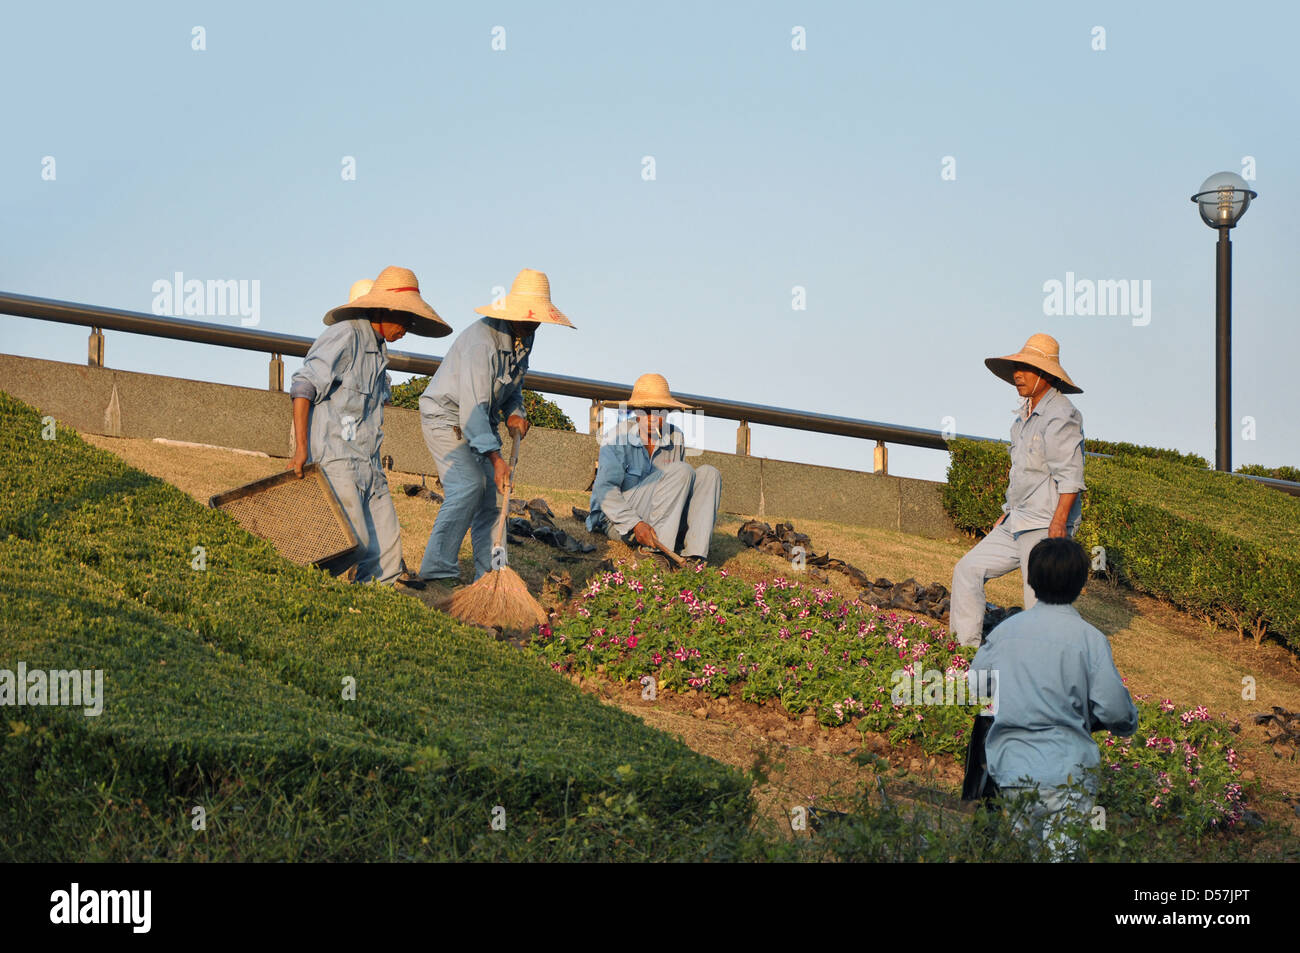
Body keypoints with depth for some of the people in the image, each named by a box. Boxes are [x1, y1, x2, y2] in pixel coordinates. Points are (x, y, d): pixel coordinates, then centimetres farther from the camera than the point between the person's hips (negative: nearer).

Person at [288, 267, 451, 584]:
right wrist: (301, 447, -20)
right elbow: (303, 385, -13)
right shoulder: (345, 335, -5)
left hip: (367, 466, 9)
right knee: (354, 546, -17)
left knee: (386, 553, 0)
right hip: (334, 460, -9)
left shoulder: (378, 349, 21)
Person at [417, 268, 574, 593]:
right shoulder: (482, 340, -29)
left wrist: (515, 413, -4)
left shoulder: (524, 337, 1)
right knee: (467, 486, -24)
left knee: (493, 493, 1)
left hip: (481, 420, 9)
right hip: (446, 415, -9)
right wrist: (495, 457, -41)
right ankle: (437, 573, -23)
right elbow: (473, 405, -34)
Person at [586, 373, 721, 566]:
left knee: (708, 473, -12)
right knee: (681, 471, -22)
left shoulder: (675, 438, 6)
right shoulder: (617, 438, -10)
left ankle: (694, 555, -26)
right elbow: (605, 490, -17)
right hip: (617, 520, -6)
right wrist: (635, 523, -31)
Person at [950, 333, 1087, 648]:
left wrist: (1058, 522, -26)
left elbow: (1070, 476, -20)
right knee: (968, 570, 10)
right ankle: (966, 649, 14)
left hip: (1044, 527, -10)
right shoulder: (1026, 414, 14)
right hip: (1018, 523, 10)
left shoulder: (1060, 415, -15)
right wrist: (1008, 514, 23)